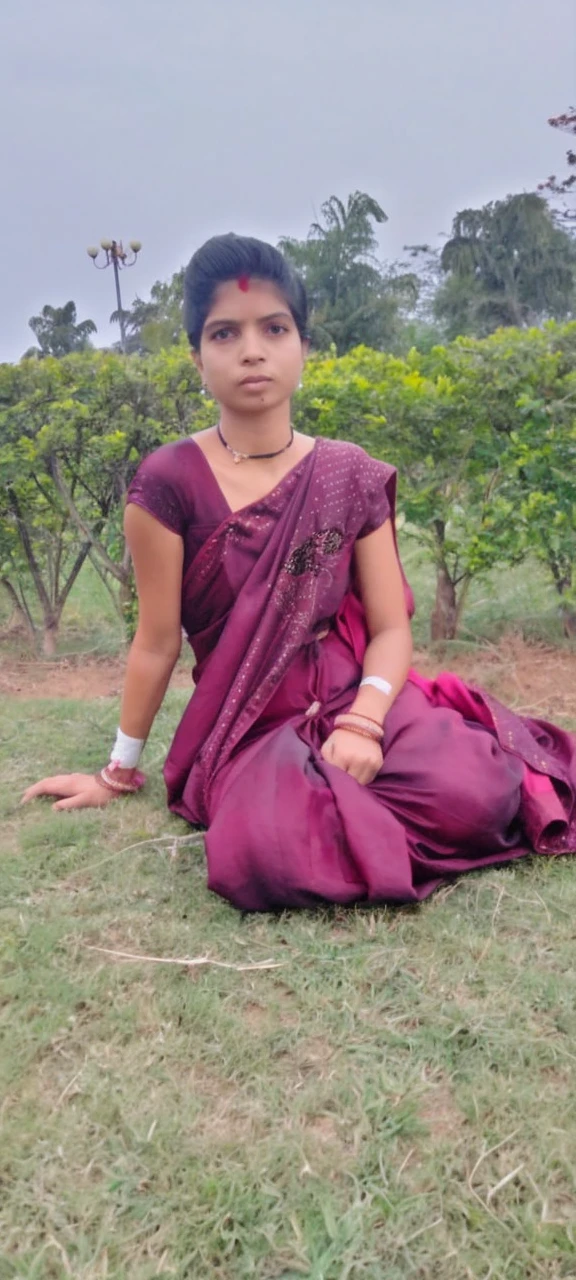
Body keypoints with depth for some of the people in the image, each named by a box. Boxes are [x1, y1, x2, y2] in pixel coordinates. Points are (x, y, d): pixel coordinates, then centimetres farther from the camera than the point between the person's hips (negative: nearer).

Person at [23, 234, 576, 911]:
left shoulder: (353, 476, 0)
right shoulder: (168, 482, -9)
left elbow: (391, 627, -1)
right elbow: (157, 641, -1)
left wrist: (363, 722, -20)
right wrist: (121, 770, 7)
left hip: (353, 697, 1)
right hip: (250, 729, -1)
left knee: (469, 792, -29)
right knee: (261, 856, -33)